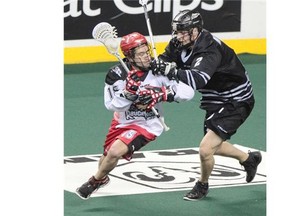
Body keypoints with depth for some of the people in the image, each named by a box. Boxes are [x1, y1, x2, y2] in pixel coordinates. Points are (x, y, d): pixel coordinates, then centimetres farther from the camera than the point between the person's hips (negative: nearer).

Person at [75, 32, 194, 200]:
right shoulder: (117, 74, -16)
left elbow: (188, 92, -24)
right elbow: (112, 105, -23)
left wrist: (162, 94, -37)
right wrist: (128, 93, -41)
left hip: (146, 125, -3)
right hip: (122, 121, 3)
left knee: (115, 151, -20)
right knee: (109, 153, 19)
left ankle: (96, 181, 9)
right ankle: (102, 177, 56)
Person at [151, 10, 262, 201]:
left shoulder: (209, 50, -34)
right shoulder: (182, 43, -8)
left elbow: (198, 79, -49)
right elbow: (166, 60, -3)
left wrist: (171, 71, -61)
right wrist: (158, 64, -27)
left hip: (236, 103, -10)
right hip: (216, 101, 10)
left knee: (206, 149, -15)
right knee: (213, 146, 23)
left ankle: (202, 186, 13)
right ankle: (249, 159, 47)